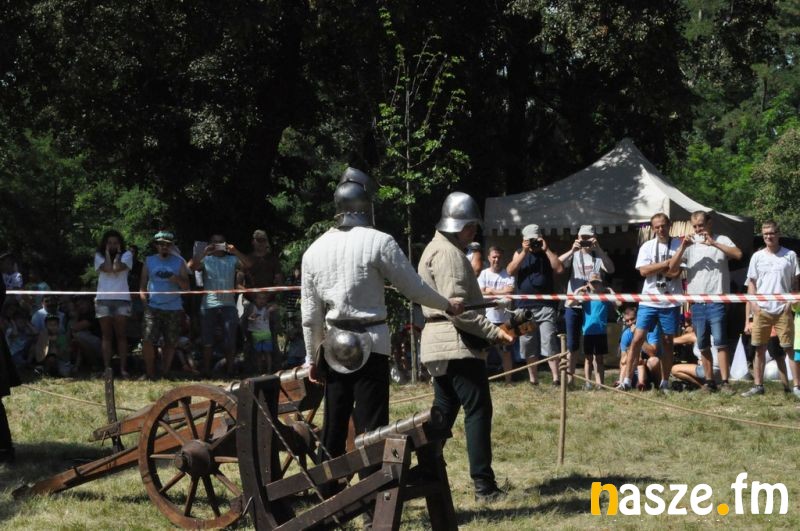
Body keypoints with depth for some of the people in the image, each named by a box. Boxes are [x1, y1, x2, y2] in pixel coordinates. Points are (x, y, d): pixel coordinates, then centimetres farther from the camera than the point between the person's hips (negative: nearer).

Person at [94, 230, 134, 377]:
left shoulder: (126, 255, 7)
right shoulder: (99, 256, 9)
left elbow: (117, 268, -11)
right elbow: (108, 269, -9)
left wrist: (118, 253, 0)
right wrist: (108, 253, 0)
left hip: (121, 299, -1)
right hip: (103, 299, 1)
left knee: (121, 336, -2)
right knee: (107, 336, 2)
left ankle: (123, 368, -4)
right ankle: (107, 369, 1)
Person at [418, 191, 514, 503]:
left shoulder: (437, 249, 20)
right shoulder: (448, 253, -14)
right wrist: (493, 332, -19)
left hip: (440, 344, 11)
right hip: (457, 344, -11)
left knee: (444, 413, 14)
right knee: (478, 411, -8)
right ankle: (484, 486, -9)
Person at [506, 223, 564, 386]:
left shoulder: (547, 254, 9)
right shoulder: (519, 254, 12)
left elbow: (559, 268, -8)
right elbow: (510, 271, -5)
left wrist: (546, 250, -9)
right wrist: (524, 253, -11)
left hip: (546, 306, -2)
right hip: (525, 307, 2)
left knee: (548, 341, -13)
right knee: (528, 345, 6)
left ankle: (556, 377, -16)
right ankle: (533, 379, 15)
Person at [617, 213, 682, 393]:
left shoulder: (679, 246, -1)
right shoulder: (647, 247, 4)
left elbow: (676, 272, -11)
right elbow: (643, 271, -8)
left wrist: (654, 268, -8)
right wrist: (667, 263, -11)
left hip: (671, 302, 0)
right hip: (649, 300, 1)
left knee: (667, 341, 7)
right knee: (638, 338, -6)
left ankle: (665, 382, 17)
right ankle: (627, 379, -4)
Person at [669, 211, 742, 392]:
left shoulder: (721, 240, 4)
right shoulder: (690, 244, 11)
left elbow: (738, 254, -14)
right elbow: (672, 266, 4)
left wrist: (713, 243, -17)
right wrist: (682, 247, -10)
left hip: (716, 300, -4)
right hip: (696, 301, 4)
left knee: (720, 342, -10)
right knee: (703, 345, 8)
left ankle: (725, 382, -10)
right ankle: (709, 382, 14)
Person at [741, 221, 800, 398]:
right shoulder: (757, 256, 8)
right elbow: (751, 282, 10)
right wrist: (753, 302, -3)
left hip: (783, 309, -2)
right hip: (761, 309, 2)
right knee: (760, 349, 5)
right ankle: (758, 385, 11)